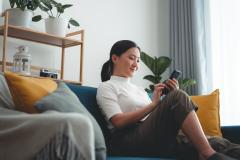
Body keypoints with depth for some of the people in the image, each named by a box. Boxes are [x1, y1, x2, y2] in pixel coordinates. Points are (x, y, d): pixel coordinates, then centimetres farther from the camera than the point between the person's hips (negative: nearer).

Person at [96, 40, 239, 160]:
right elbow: (119, 121, -10)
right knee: (178, 96, -26)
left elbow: (158, 117, 17)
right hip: (129, 142, -7)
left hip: (154, 139, 7)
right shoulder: (106, 87, 8)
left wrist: (171, 96, 2)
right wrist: (154, 103, -11)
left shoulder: (139, 89, 30)